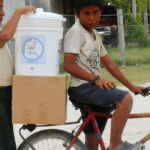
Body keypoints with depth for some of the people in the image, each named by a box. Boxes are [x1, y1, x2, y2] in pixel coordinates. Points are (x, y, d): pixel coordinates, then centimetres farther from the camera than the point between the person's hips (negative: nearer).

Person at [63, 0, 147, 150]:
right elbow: (68, 64, -19)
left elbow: (110, 64, 21)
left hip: (94, 88, 9)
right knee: (125, 99, -27)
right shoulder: (75, 32, -9)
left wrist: (131, 86, 15)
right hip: (82, 88, -9)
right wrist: (96, 79, -27)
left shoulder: (95, 35, 19)